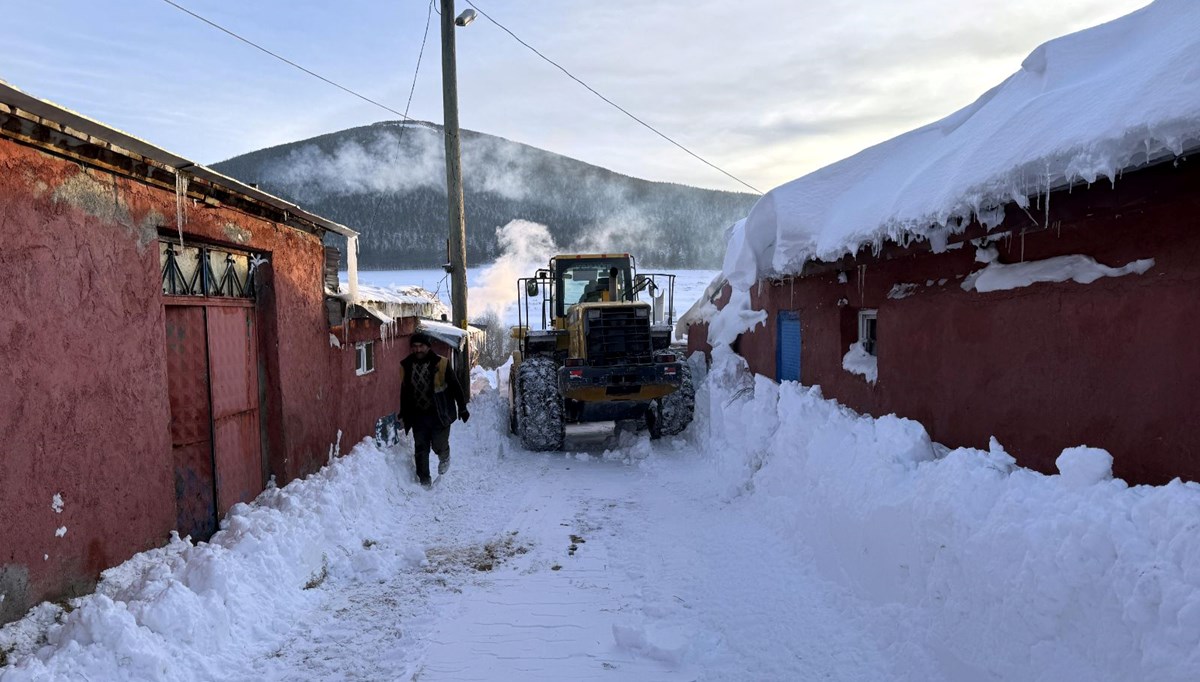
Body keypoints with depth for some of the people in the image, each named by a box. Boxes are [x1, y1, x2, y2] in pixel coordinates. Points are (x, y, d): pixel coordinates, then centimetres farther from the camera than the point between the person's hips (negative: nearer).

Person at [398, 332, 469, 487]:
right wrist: (403, 414, 20)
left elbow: (455, 386, -3)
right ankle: (424, 480, 19)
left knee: (439, 445, -4)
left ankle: (444, 457, 32)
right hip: (418, 415, 3)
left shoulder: (440, 363, -8)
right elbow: (404, 391, 16)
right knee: (420, 449, 5)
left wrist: (462, 408, -3)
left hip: (439, 414, -3)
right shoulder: (406, 365, 3)